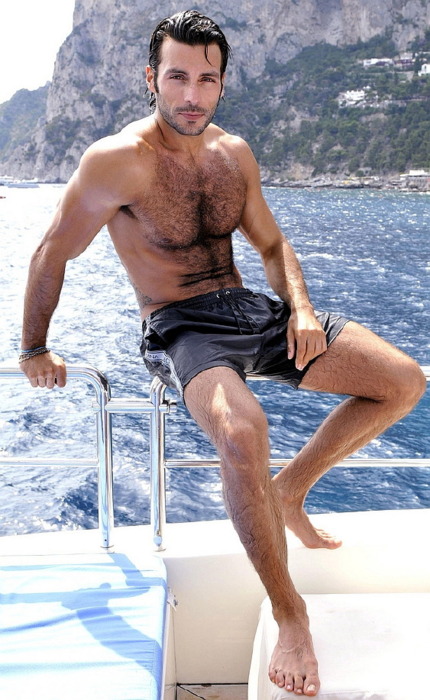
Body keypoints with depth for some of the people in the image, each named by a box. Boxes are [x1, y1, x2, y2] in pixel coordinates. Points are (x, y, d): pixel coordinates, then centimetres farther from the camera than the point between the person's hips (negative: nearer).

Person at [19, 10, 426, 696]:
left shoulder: (235, 153, 8)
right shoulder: (117, 161, -12)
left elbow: (271, 243, 17)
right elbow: (51, 255, -3)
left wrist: (301, 308, -2)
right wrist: (34, 349, 5)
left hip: (251, 311, 7)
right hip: (180, 329, -6)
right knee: (242, 433, -40)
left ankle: (291, 487, 13)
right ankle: (288, 613, -17)